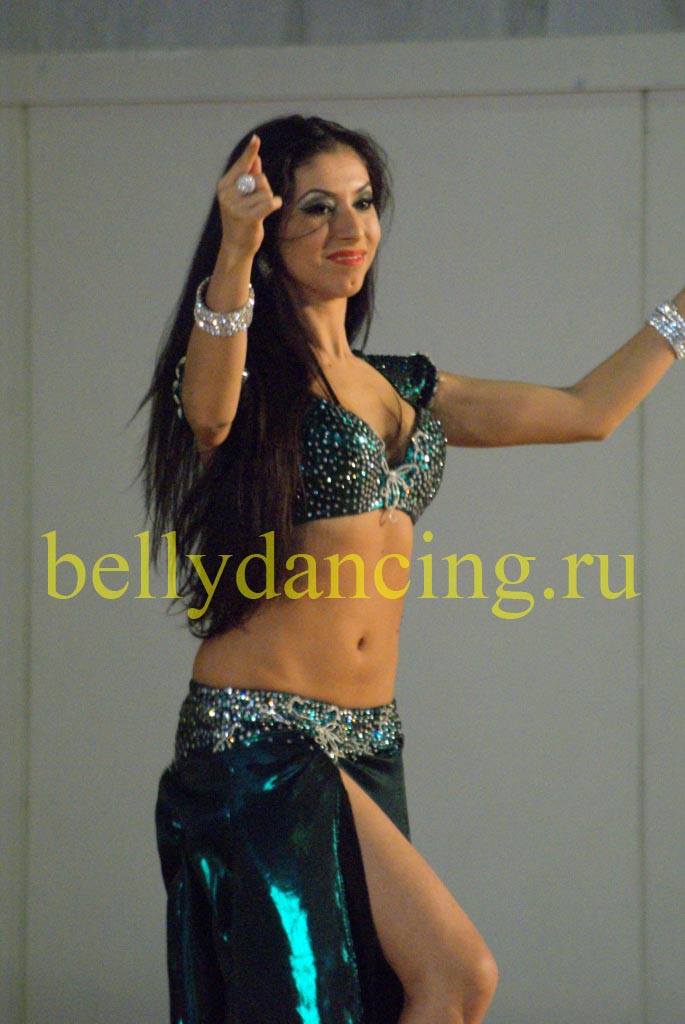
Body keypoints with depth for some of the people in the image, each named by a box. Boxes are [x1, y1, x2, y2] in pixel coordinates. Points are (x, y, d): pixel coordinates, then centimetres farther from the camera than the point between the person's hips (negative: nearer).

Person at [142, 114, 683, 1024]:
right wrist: (236, 254, -46)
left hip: (369, 746, 7)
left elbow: (588, 411, 23)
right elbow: (208, 412, -30)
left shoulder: (402, 389, 18)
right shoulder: (255, 376, -4)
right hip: (262, 737, -7)